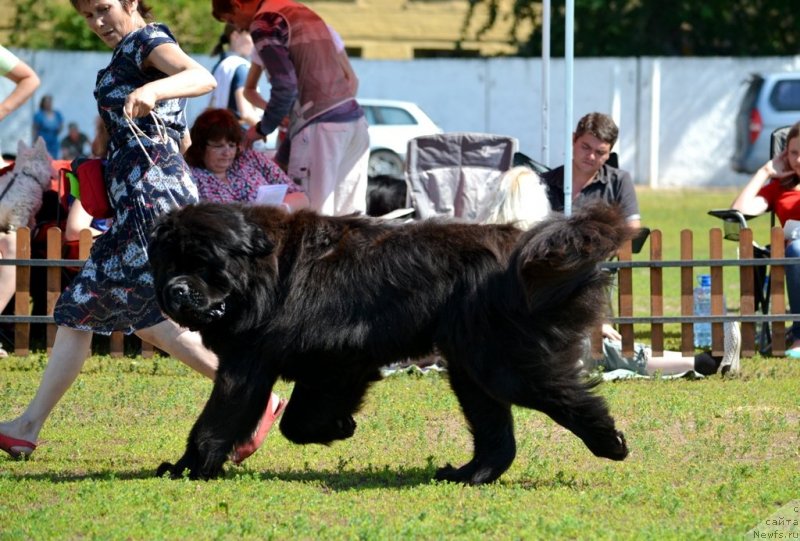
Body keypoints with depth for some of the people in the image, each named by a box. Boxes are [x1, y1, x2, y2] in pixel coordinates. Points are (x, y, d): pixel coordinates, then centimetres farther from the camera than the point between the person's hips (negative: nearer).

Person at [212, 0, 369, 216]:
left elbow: (285, 86, -12)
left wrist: (262, 129, 3)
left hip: (319, 125, -8)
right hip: (354, 118, 8)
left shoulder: (264, 22, -4)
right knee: (349, 219, 7)